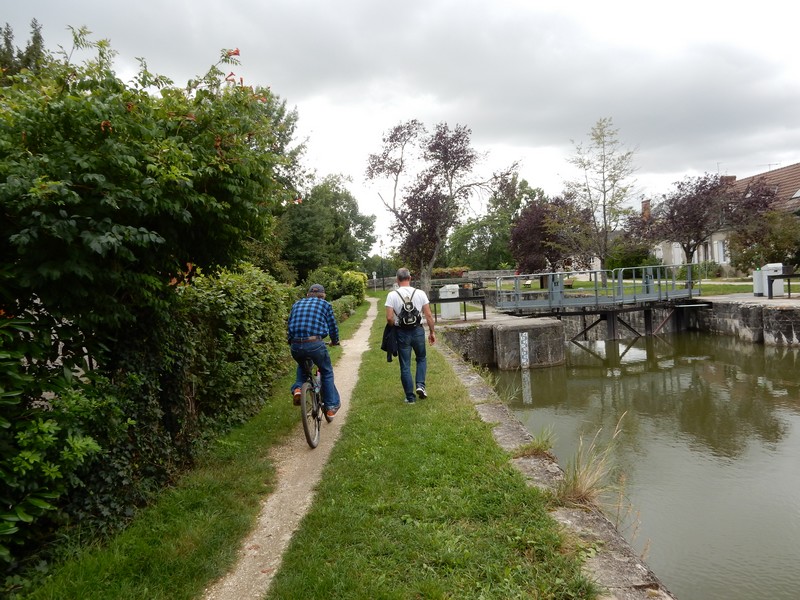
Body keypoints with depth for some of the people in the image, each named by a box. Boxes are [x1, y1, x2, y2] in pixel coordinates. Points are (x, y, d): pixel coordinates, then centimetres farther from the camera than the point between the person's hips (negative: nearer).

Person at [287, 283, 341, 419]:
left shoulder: (297, 304, 21)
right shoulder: (325, 304, 12)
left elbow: (290, 324, 26)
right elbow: (332, 325, 15)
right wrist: (335, 341, 34)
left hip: (295, 346, 3)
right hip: (315, 344, -3)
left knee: (302, 366, 35)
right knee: (327, 372, 20)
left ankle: (297, 388, 10)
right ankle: (331, 406, 22)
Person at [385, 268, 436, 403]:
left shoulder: (392, 295, -8)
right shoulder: (420, 293, -4)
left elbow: (389, 318, -14)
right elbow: (428, 315, -4)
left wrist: (395, 328, 5)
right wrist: (432, 332, 7)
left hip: (401, 332, -1)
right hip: (418, 331, 1)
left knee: (405, 365, 9)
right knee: (421, 358, 24)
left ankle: (410, 397, 14)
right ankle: (420, 385, 6)